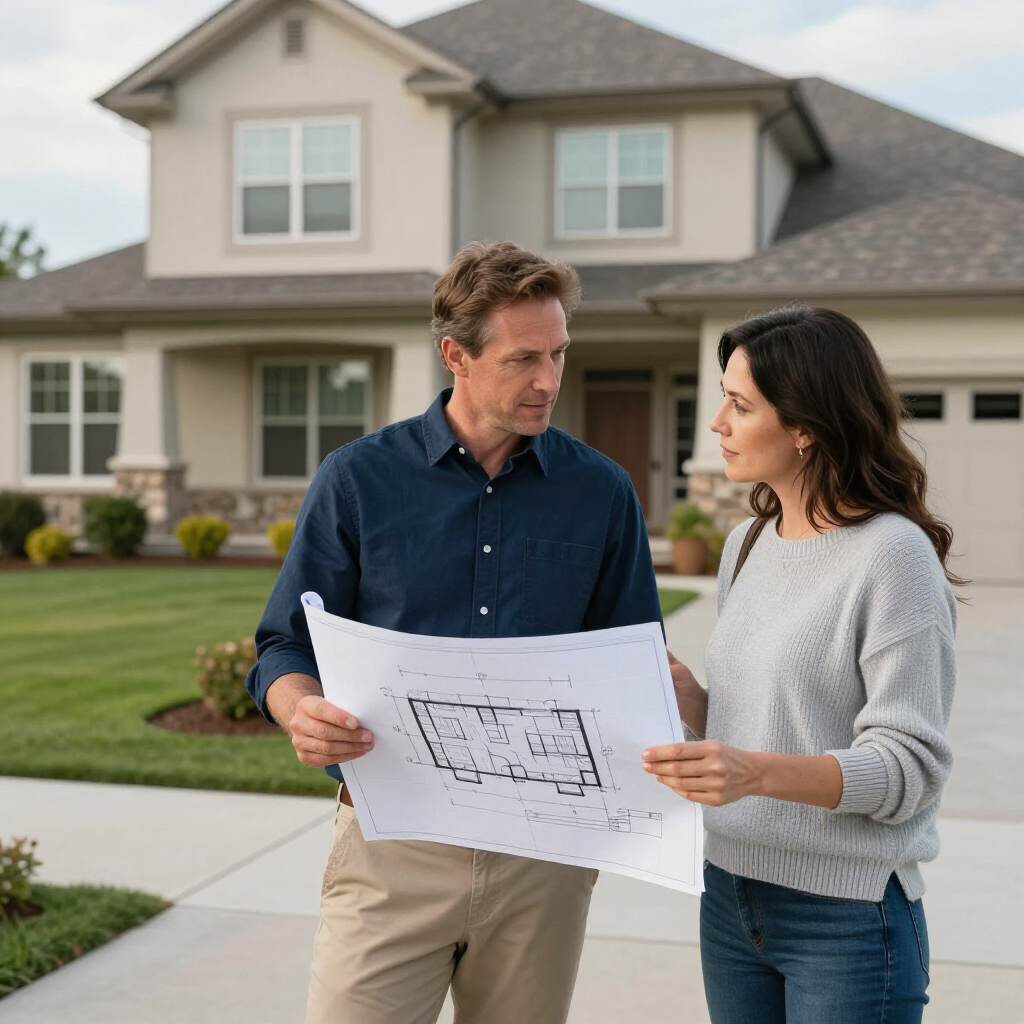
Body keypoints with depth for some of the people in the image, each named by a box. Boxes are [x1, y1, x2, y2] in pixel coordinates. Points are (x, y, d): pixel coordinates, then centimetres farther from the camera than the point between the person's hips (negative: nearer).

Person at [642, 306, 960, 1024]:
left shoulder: (894, 554, -14)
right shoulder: (747, 546, 9)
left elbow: (910, 764, -17)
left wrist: (758, 772, -30)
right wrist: (679, 690, -4)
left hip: (849, 913, -7)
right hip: (731, 896, 7)